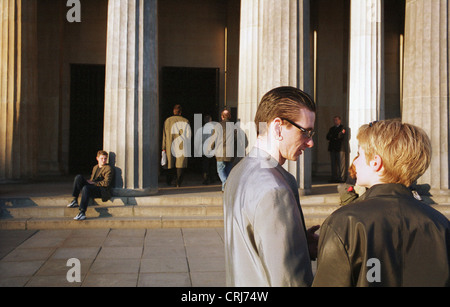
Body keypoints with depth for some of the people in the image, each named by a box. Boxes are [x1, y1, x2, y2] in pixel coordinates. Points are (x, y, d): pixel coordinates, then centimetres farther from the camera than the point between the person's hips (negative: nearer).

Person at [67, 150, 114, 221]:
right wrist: (89, 181, 6)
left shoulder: (109, 169, 0)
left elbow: (106, 183, -11)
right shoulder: (95, 167, 25)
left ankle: (82, 213, -38)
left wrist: (93, 183, -11)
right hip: (92, 187, 7)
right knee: (78, 177, -12)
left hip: (102, 190, -7)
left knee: (86, 188, -36)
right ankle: (75, 200, -17)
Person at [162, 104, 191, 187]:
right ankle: (178, 183, -1)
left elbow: (164, 135, 4)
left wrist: (164, 148, 6)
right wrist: (188, 148, 13)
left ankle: (169, 181, 21)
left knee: (171, 164, 13)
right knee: (180, 165, 2)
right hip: (182, 146, -2)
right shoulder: (185, 121, 1)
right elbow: (188, 135, 1)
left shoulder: (168, 121, 3)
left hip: (170, 146, 2)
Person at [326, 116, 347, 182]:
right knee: (333, 164, 7)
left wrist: (332, 138, -4)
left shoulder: (342, 128, 1)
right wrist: (335, 137, -6)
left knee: (341, 164, -7)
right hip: (332, 148, 6)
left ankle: (341, 178, -7)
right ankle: (334, 178, 11)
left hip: (340, 148, -6)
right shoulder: (331, 128, 21)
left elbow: (340, 137, -10)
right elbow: (328, 137, 10)